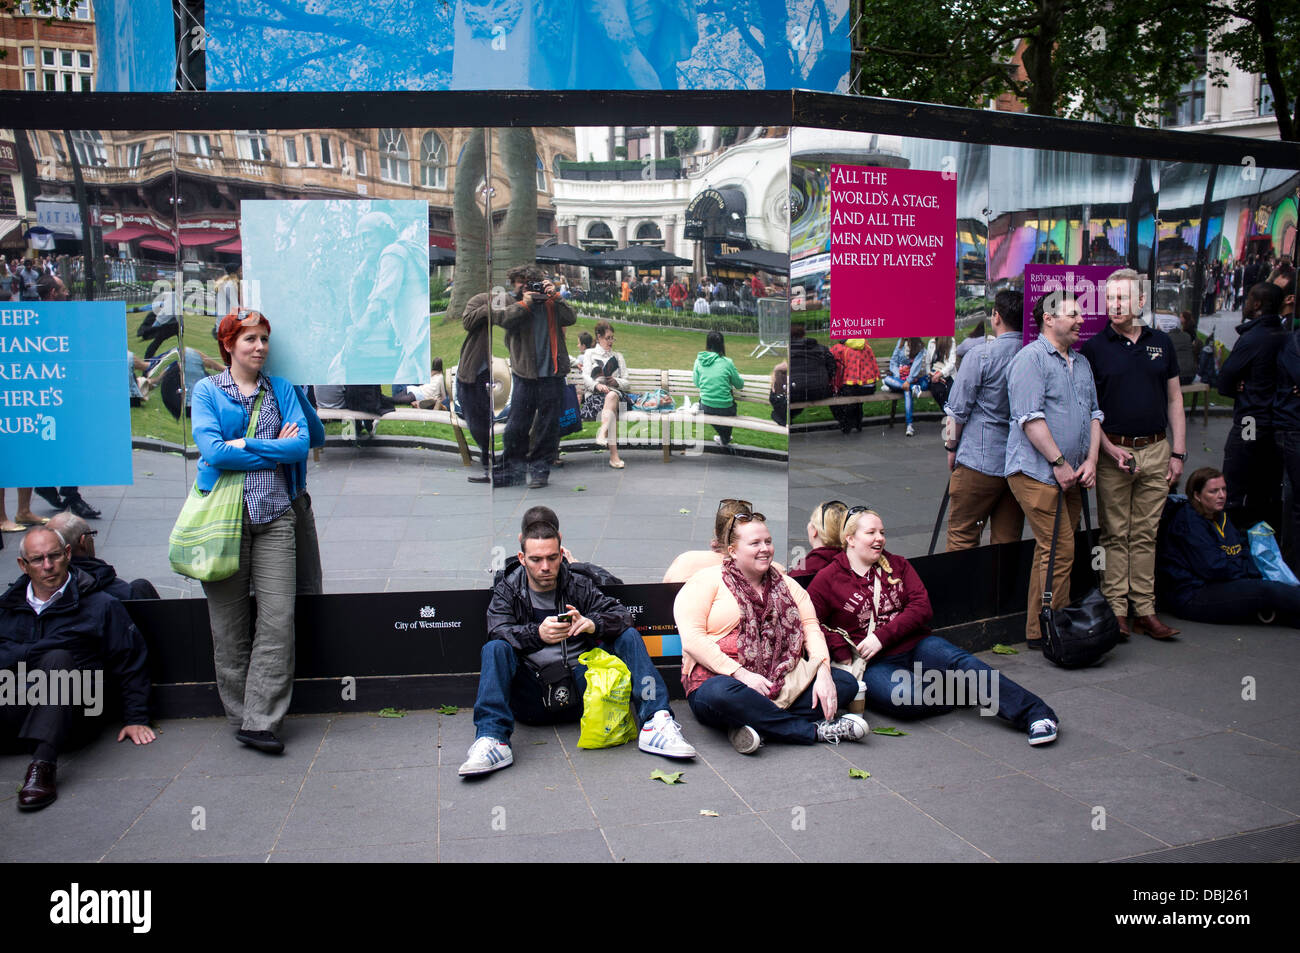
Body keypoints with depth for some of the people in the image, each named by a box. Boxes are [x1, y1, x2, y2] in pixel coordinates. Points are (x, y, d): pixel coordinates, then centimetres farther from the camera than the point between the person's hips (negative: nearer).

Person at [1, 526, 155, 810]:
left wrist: (136, 718, 6)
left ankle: (43, 764, -45)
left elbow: (131, 663, 11)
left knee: (58, 658, -31)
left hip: (71, 715, -2)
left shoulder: (100, 605, 12)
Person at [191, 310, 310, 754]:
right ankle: (241, 717, 15)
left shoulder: (282, 389, 14)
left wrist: (244, 444, -7)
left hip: (274, 516, 2)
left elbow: (301, 444, 0)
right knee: (229, 621, 3)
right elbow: (212, 450, -9)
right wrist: (275, 449, -4)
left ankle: (260, 721, -1)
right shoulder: (207, 390, 7)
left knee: (278, 619, -6)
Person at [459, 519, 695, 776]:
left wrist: (592, 624, -24)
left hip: (581, 689, 1)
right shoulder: (507, 591, 9)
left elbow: (621, 615, 0)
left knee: (629, 637, -11)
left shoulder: (578, 586, 12)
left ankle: (655, 722, -26)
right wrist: (537, 634, -31)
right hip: (533, 699, -1)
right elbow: (498, 631, -10)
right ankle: (492, 740, -38)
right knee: (495, 649, -24)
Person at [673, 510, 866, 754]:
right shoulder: (706, 581, 3)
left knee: (846, 682, -13)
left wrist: (823, 672, -11)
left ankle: (759, 726, -27)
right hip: (721, 677, -5)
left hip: (782, 683, 5)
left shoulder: (786, 585, 19)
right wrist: (741, 674, -19)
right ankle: (814, 730, -24)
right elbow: (692, 639, -9)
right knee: (721, 693, -40)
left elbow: (810, 626, 8)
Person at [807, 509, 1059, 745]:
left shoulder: (897, 565, 15)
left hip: (915, 646, 4)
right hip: (874, 664, -3)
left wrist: (882, 636, -9)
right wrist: (840, 651, -18)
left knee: (962, 662, -25)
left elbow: (922, 608, 4)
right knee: (908, 697, -34)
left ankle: (1035, 713, -30)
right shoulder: (829, 579, 2)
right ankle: (971, 693, -14)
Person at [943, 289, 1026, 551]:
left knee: (962, 536, 5)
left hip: (980, 461, -5)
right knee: (1008, 540, 11)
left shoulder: (980, 356, -10)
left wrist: (952, 447, 8)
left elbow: (958, 410, -6)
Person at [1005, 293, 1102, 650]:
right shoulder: (1031, 358, -9)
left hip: (1069, 475, 8)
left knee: (1060, 550, 12)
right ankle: (1044, 631, 0)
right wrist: (1060, 463, -16)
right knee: (1059, 551, -9)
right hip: (1037, 472, -8)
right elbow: (1031, 418, -17)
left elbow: (1093, 413, 20)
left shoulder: (1081, 363, 19)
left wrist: (1090, 460, 5)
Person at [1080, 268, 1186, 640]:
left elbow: (1174, 399, 11)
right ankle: (1116, 610, 7)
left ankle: (1144, 610, 12)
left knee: (1146, 534, 7)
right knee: (1115, 535, 1)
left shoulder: (1161, 343, 8)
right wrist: (1110, 449, -12)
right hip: (1113, 451, -3)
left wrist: (1178, 452, 6)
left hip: (1156, 451, 3)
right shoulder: (1094, 347, -2)